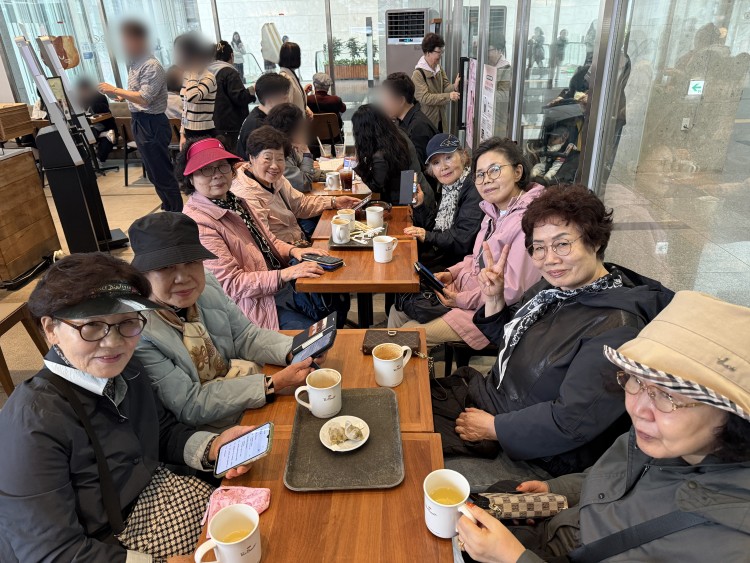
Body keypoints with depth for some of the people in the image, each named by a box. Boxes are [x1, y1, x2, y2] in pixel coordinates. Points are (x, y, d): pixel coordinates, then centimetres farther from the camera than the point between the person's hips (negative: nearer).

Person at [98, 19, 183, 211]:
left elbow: (144, 99, -22)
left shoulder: (151, 66, -15)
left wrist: (115, 90, -16)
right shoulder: (134, 64, 12)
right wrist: (120, 95, 5)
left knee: (162, 173, -4)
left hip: (152, 125, -10)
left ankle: (177, 215, 6)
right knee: (154, 173, 16)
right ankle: (168, 209, 28)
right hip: (140, 123, 10)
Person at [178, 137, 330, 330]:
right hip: (255, 304, -9)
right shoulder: (198, 224, -22)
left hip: (281, 286, 9)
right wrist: (285, 274, -28)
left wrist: (292, 250, -4)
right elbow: (231, 284, -24)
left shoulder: (236, 202, 7)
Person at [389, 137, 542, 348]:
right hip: (463, 290, 9)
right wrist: (452, 273, 1)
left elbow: (513, 290, -26)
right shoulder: (494, 212, 6)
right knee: (398, 311, 12)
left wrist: (463, 300, -19)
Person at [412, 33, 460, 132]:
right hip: (426, 122, -8)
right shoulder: (418, 74, -17)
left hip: (441, 120, 8)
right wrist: (448, 96, -30)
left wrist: (454, 87, -21)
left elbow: (446, 87, 4)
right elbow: (424, 98, -25)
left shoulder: (439, 69, 9)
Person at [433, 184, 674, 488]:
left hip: (534, 459, -7)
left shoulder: (617, 328, -26)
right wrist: (494, 299, -5)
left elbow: (571, 421, -27)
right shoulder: (556, 286, 0)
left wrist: (493, 427, -17)